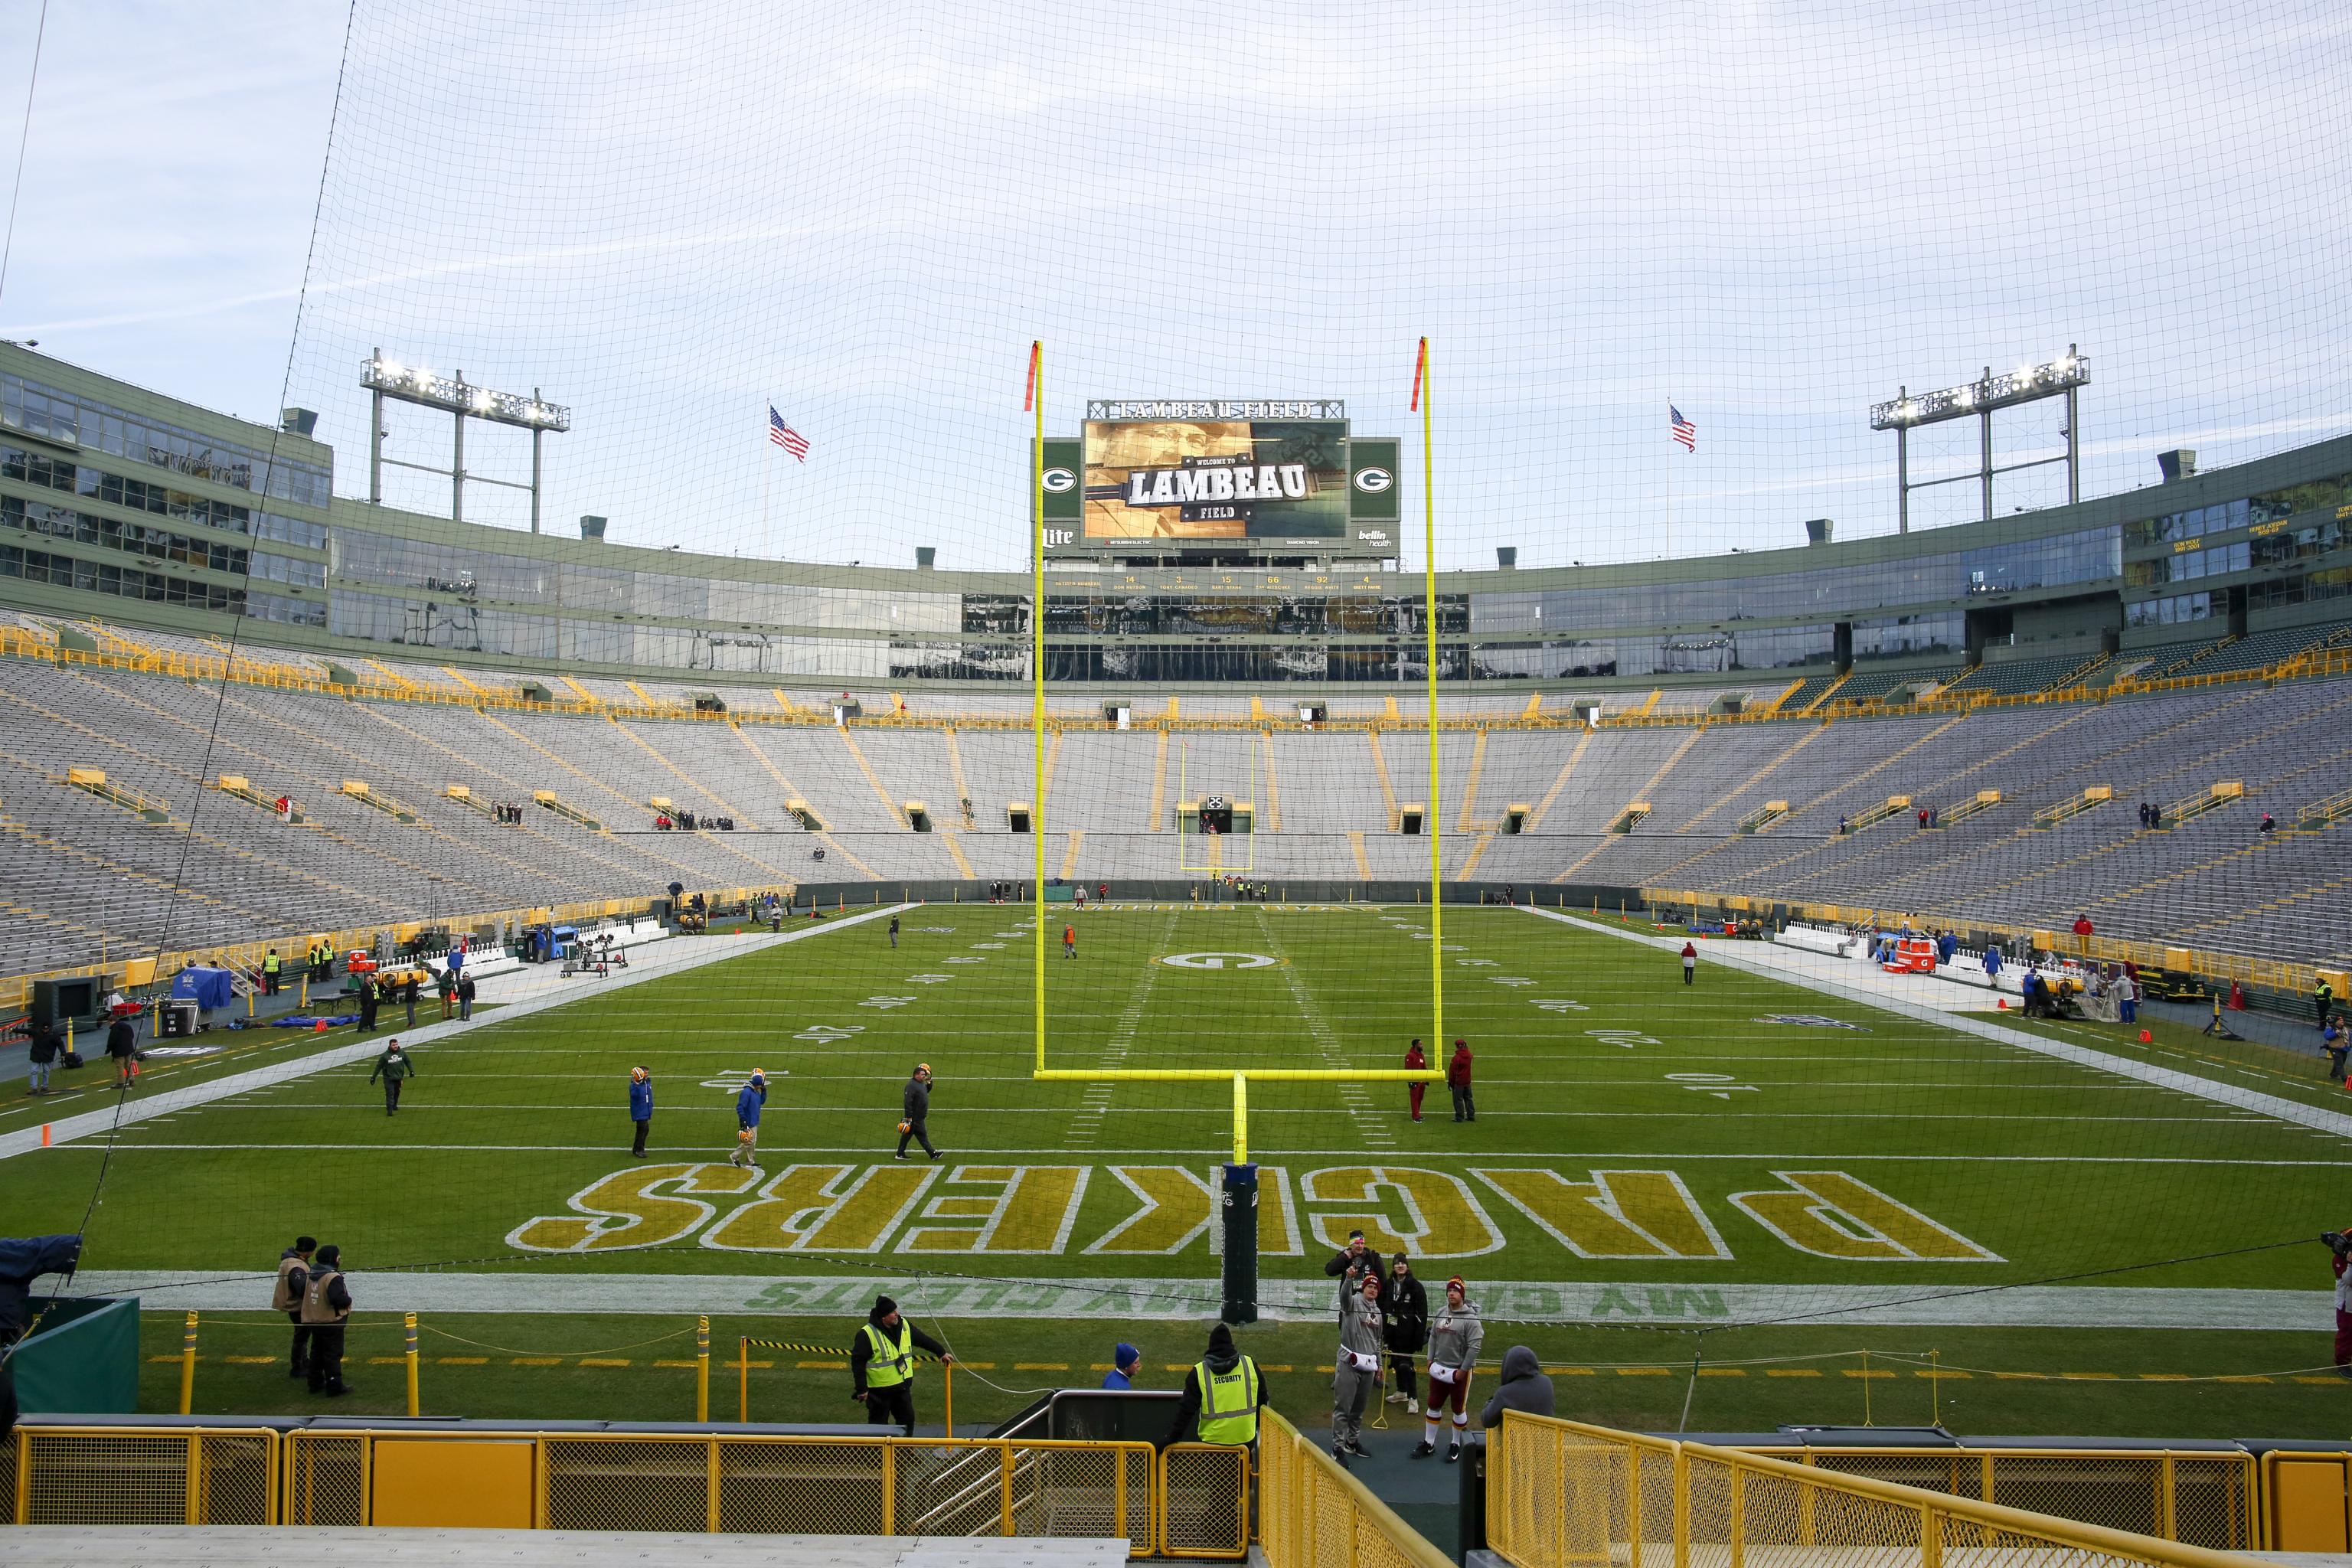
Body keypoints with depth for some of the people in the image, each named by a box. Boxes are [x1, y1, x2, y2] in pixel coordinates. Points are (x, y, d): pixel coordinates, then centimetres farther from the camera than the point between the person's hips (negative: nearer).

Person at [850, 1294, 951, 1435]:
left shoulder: (904, 1325, 0)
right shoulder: (867, 1334, -20)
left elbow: (923, 1339, 14)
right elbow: (857, 1362, -18)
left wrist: (941, 1352, 20)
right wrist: (861, 1389, -18)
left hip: (902, 1386, 6)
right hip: (879, 1391, -6)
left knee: (907, 1419, 16)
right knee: (879, 1427, 5)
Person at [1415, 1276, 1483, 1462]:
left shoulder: (1470, 1318, -15)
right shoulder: (1441, 1312, 4)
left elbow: (1474, 1347, -18)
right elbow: (1433, 1336, 14)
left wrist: (1463, 1370, -17)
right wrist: (1430, 1359, 9)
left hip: (1459, 1371, -6)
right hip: (1439, 1369, 6)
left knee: (1459, 1409, 7)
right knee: (1433, 1406, 12)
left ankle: (1456, 1445, 24)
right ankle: (1429, 1444, 24)